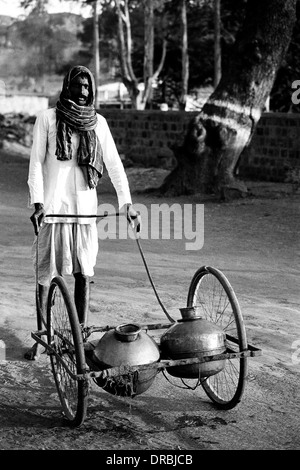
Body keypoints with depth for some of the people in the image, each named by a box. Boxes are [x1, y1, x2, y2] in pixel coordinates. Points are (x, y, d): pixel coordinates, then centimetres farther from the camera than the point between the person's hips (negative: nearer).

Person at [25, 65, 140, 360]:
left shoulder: (98, 122, 9)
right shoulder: (47, 118, 2)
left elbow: (114, 164, 7)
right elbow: (36, 163, -2)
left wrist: (126, 203, -3)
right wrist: (37, 202, -13)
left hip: (85, 207, 2)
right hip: (53, 206, -2)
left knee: (83, 273, 4)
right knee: (46, 273, 2)